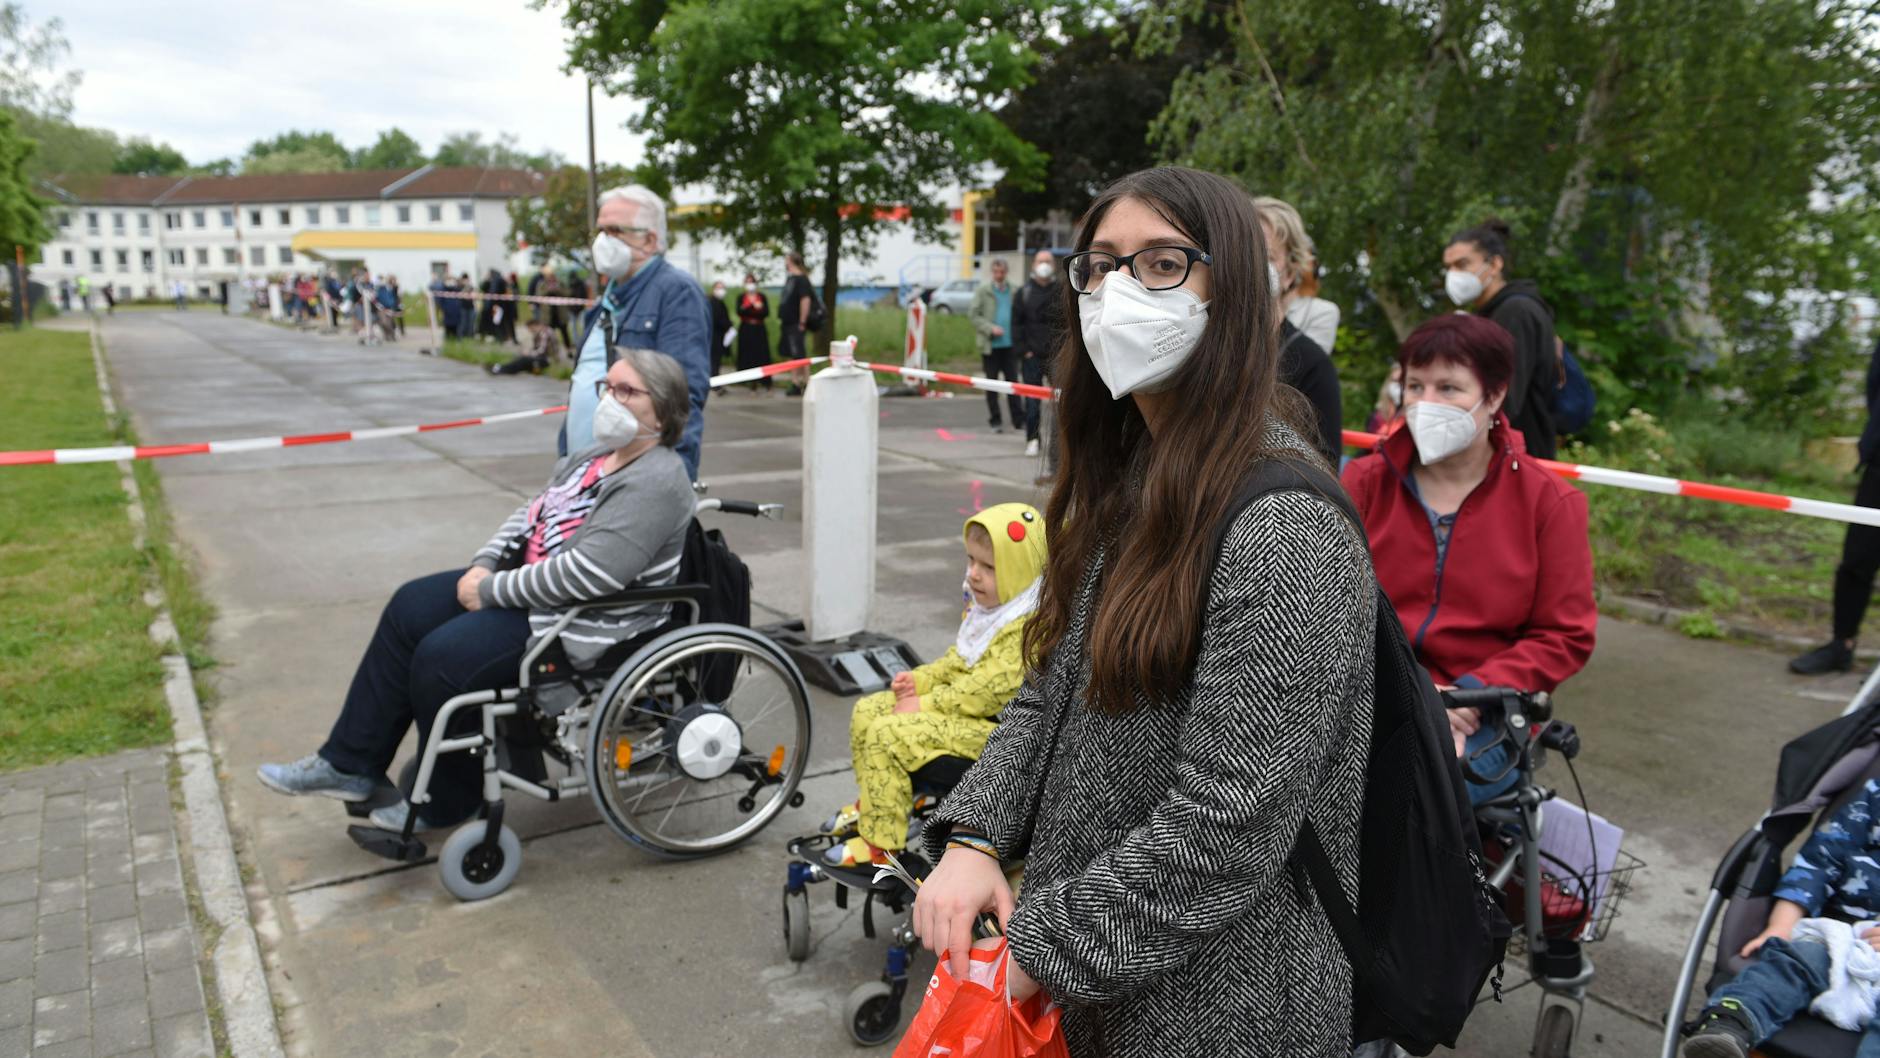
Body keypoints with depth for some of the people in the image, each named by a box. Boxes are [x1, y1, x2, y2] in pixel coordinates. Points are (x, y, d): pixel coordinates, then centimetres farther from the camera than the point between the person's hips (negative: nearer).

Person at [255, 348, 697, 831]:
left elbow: (587, 574, -29)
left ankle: (445, 804, 8)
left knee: (444, 656, -18)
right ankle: (349, 763, 12)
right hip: (531, 584, 10)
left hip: (581, 627, -10)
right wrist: (483, 567, -3)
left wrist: (491, 591, -20)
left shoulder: (656, 483, -22)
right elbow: (530, 516, 15)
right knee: (410, 608, 4)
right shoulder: (595, 457, 9)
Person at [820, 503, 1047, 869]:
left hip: (988, 726, -11)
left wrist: (926, 704, -22)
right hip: (958, 698, 11)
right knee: (866, 711, 8)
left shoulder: (1026, 629, -25)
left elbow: (988, 688, -29)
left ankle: (880, 842, -9)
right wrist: (921, 679, 2)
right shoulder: (987, 606, 8)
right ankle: (873, 803, 25)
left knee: (888, 735, -23)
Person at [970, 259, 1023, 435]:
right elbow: (974, 315, -1)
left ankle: (1019, 419, 3)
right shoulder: (983, 291, 1)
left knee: (1013, 381, 0)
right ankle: (995, 421, 13)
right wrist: (990, 328, -14)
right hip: (990, 345, -1)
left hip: (1010, 344, 1)